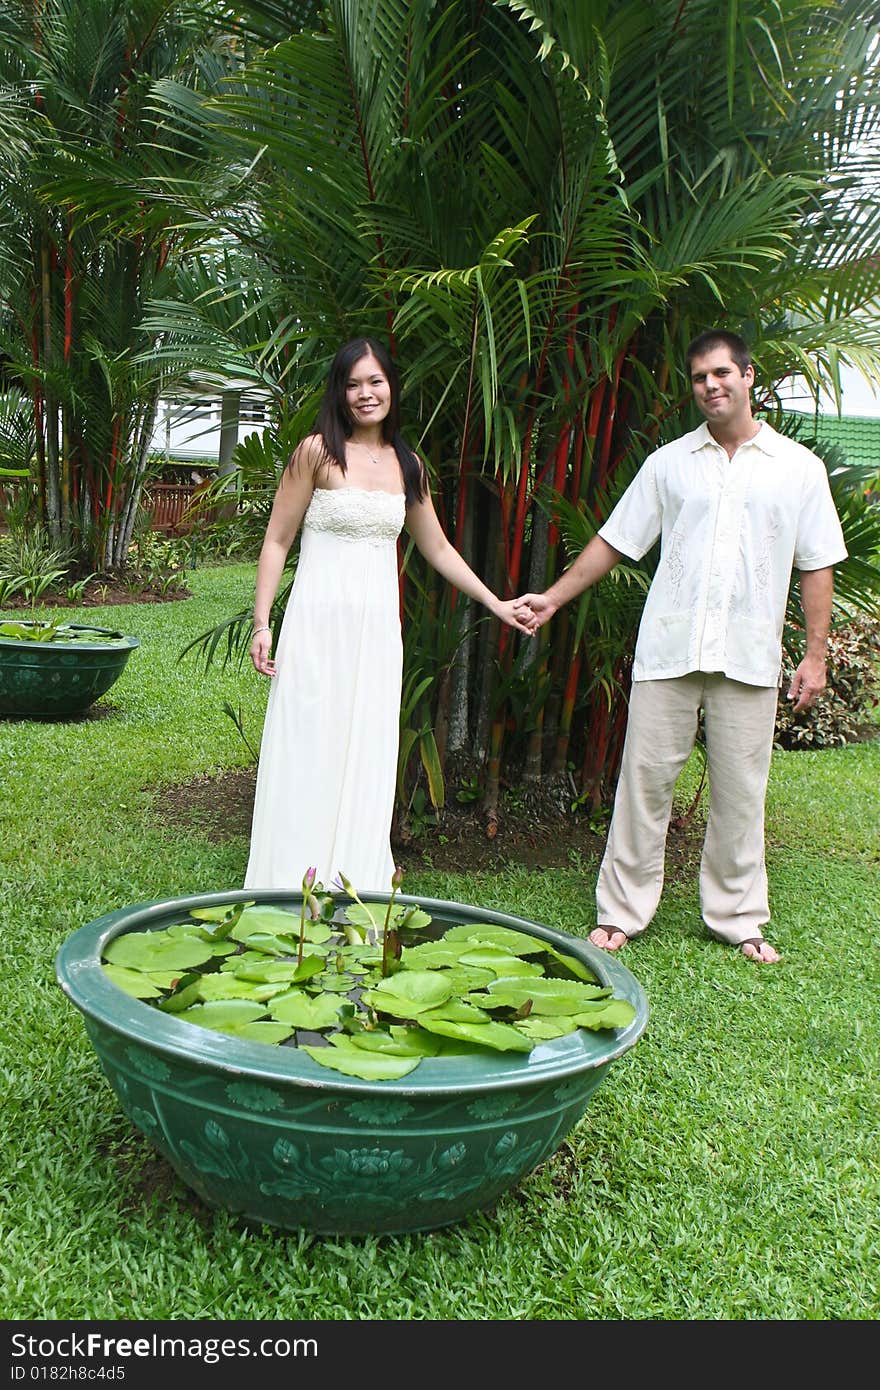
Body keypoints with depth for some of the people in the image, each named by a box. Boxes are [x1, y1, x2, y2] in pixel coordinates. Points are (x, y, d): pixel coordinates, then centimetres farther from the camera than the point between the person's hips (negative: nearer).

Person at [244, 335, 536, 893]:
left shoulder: (408, 465, 12)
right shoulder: (317, 452, -2)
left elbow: (437, 548, 21)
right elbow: (276, 541, 0)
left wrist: (495, 603, 21)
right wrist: (262, 623, -7)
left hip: (377, 631, 4)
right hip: (318, 625, -4)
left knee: (367, 765, 5)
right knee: (308, 760, -3)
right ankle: (292, 895, 5)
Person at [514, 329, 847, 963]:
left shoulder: (798, 468, 7)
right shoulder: (668, 463, 10)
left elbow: (817, 566, 8)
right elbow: (614, 541, 13)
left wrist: (816, 653, 3)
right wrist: (553, 597, 7)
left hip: (749, 656, 0)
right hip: (668, 648, 1)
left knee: (740, 790, 5)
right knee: (645, 778, 1)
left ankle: (738, 918, 19)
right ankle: (621, 911, 12)